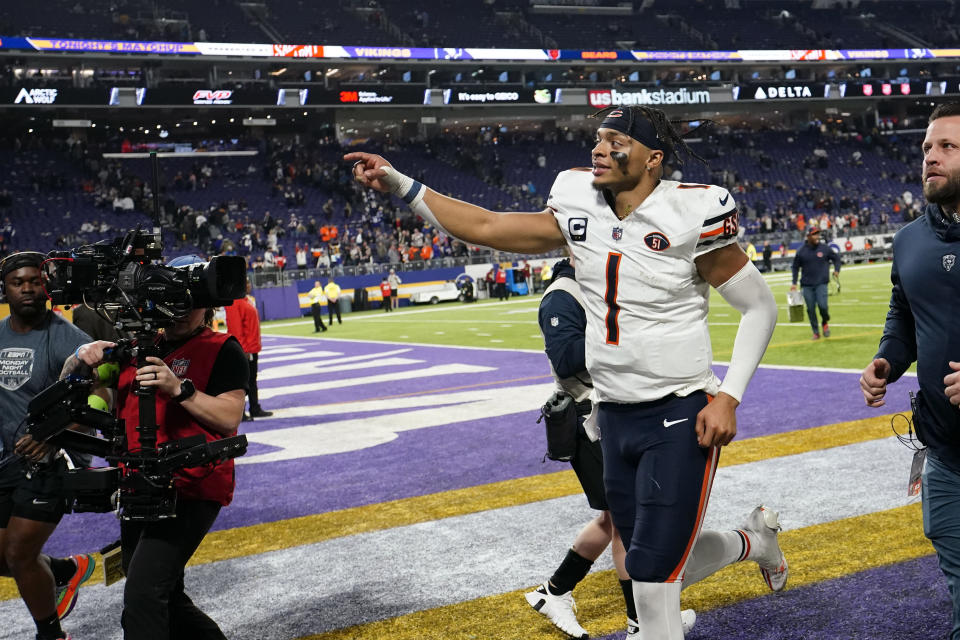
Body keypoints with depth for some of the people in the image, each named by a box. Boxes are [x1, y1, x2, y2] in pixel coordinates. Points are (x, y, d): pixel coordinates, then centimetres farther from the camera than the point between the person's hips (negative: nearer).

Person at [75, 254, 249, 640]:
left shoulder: (222, 351, -6)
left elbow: (229, 419, -17)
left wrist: (180, 389, -28)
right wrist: (86, 358, -6)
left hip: (190, 491, -8)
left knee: (143, 596, -22)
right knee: (165, 598, 17)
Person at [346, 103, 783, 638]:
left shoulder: (690, 214, -14)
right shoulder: (580, 209, 2)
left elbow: (759, 306, -6)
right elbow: (486, 227, 8)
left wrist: (729, 397, -14)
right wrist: (401, 185, 3)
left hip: (681, 418, -6)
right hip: (614, 417, 6)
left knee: (652, 579, -10)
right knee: (671, 561, 19)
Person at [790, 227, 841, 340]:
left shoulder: (825, 248, 2)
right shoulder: (801, 252, 3)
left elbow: (836, 258, 14)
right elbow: (795, 267, 12)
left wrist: (836, 270, -3)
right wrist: (794, 283, 7)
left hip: (821, 284, -1)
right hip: (806, 285, 1)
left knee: (822, 305, -16)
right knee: (810, 309, 1)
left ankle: (825, 323, 15)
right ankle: (816, 332, 15)